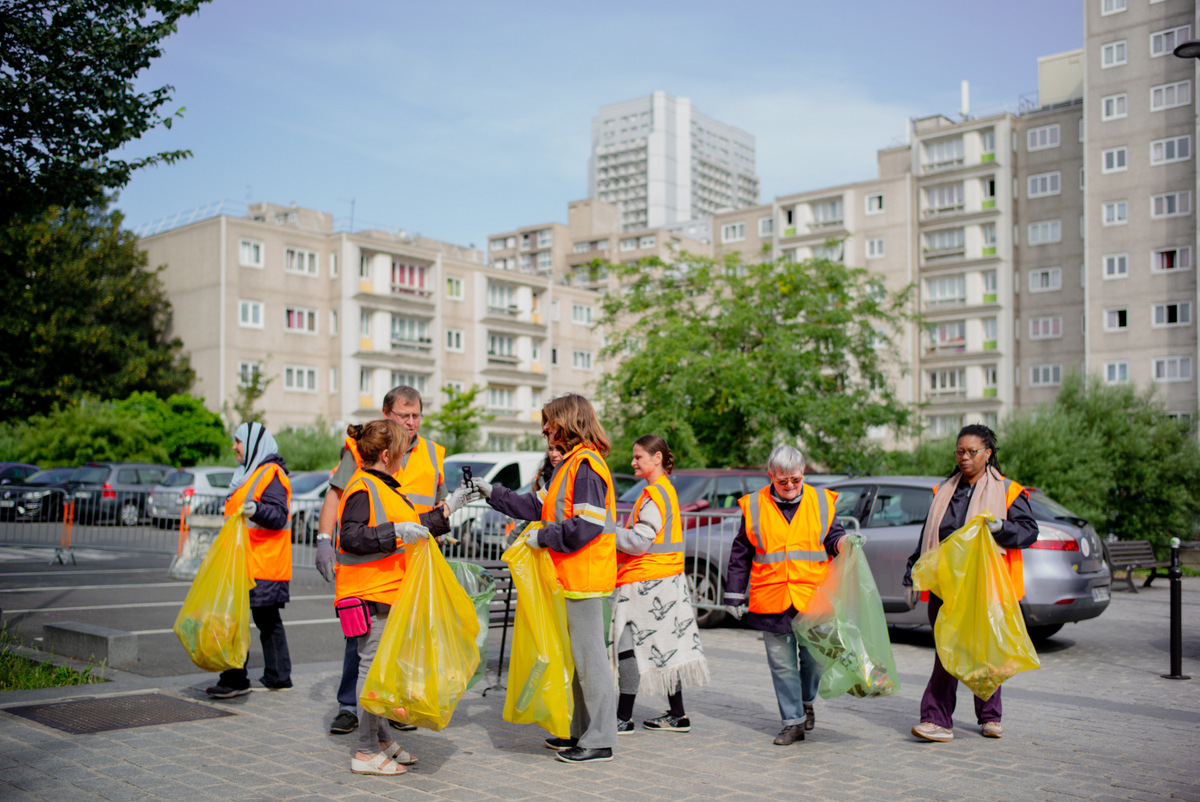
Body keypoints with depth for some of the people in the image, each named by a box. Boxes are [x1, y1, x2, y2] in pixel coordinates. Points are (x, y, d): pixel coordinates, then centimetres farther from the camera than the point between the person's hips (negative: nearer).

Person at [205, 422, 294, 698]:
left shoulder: (271, 474, -12)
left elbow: (279, 516, -23)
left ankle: (235, 680, -9)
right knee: (268, 621, 12)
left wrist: (256, 509, -39)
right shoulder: (252, 472, 21)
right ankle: (279, 677, 17)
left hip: (260, 564, -10)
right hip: (247, 563, 10)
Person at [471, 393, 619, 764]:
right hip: (570, 578, 11)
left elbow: (587, 525, -23)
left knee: (590, 656, -4)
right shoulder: (568, 465, 18)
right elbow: (539, 507, 21)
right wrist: (492, 493, 21)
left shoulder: (586, 465, -15)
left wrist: (543, 536, -14)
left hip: (585, 577, -11)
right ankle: (583, 732, 25)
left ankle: (600, 741, 3)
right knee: (577, 657, 15)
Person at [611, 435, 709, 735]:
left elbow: (639, 542, -20)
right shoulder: (665, 490, 15)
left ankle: (624, 718, -1)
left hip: (645, 583, -10)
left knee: (629, 647, -5)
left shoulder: (654, 495, -15)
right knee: (665, 646, 13)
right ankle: (677, 716, 19)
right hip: (666, 583, 10)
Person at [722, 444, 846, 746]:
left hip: (813, 599, 0)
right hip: (771, 602, 0)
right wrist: (734, 596, 8)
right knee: (782, 664, 3)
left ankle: (806, 702, 33)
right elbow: (740, 555, 10)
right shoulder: (754, 506, 5)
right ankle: (793, 721, 14)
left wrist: (845, 543, -11)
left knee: (814, 659, 4)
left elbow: (833, 538, 13)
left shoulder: (821, 502, 6)